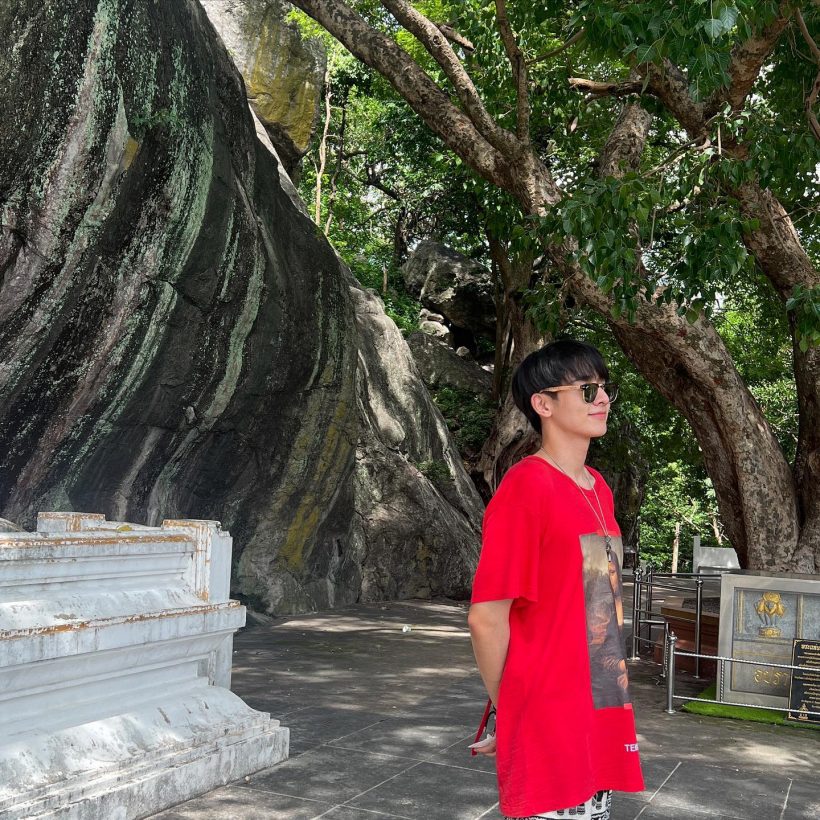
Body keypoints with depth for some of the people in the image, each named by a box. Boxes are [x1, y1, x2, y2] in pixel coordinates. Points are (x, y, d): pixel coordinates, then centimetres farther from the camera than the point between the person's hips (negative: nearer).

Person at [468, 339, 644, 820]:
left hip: (603, 721, 8)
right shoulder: (525, 488, -16)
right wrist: (512, 712, -3)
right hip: (548, 729, -8)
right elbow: (486, 617, -16)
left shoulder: (599, 489, 10)